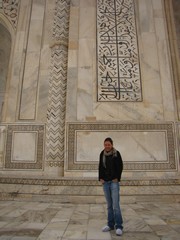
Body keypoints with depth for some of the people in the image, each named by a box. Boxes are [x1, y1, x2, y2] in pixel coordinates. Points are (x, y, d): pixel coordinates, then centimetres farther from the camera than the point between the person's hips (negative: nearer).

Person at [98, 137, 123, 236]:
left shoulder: (116, 153, -6)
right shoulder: (102, 154, 5)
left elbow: (120, 167, -3)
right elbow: (100, 167, 11)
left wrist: (117, 178, -9)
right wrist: (100, 178, 2)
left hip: (114, 181, -4)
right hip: (105, 182, 4)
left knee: (116, 204, -6)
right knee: (109, 205, 11)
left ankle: (119, 226, 5)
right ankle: (110, 224, 23)